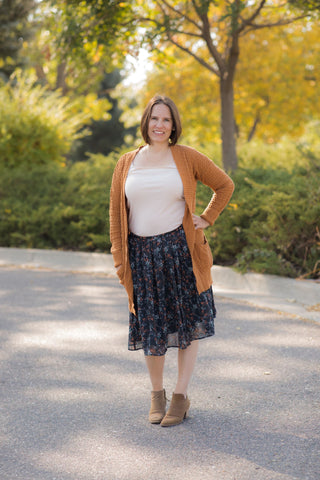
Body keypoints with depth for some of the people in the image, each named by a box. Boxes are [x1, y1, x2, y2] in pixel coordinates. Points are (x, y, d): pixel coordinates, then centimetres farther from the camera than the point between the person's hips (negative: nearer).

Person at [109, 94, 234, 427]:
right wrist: (119, 257, 3)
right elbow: (116, 212, 9)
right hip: (142, 255, 2)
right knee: (151, 326, 7)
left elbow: (224, 185, 10)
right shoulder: (127, 163, 7)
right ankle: (157, 394, 24)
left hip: (180, 250, -2)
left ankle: (181, 396, 13)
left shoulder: (186, 158, 1)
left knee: (187, 323, 3)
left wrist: (206, 220, 1)